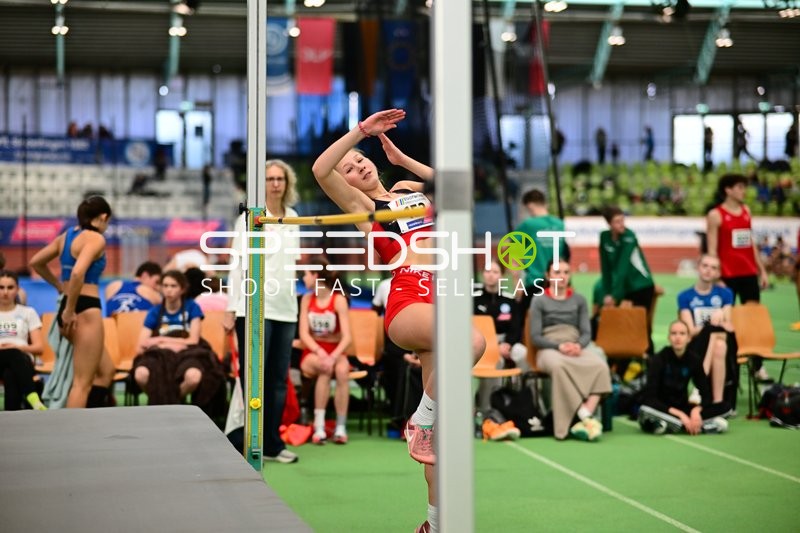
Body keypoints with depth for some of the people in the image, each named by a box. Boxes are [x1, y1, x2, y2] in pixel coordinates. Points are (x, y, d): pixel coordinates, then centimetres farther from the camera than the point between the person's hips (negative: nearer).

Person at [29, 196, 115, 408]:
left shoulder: (66, 236, 14)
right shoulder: (96, 239, -11)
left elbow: (35, 262, 23)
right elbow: (78, 273, -27)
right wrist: (70, 310, -18)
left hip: (73, 309, 9)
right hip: (86, 310, -9)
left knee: (105, 371, 20)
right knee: (82, 382, -5)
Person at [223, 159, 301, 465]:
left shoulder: (293, 218, 12)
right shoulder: (250, 218, -2)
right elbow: (237, 265, -5)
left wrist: (294, 302, 15)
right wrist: (231, 310, -10)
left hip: (285, 308, 5)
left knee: (278, 379, 7)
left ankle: (272, 444, 13)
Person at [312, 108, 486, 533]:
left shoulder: (409, 190, 26)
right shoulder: (361, 206, 9)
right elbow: (320, 170, -5)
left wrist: (401, 158, 27)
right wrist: (361, 129, -3)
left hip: (437, 301, 5)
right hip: (407, 302, -5)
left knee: (440, 425, 0)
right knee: (472, 341, -36)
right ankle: (420, 419, -16)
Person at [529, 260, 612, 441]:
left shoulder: (579, 300, 18)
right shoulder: (539, 301, 9)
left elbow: (587, 333, 11)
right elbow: (535, 337, 2)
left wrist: (578, 345, -12)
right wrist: (559, 346, -15)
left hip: (577, 348, 3)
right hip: (549, 349, -3)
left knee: (600, 365, -33)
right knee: (558, 365, -41)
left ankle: (586, 416, -43)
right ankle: (585, 416, -41)